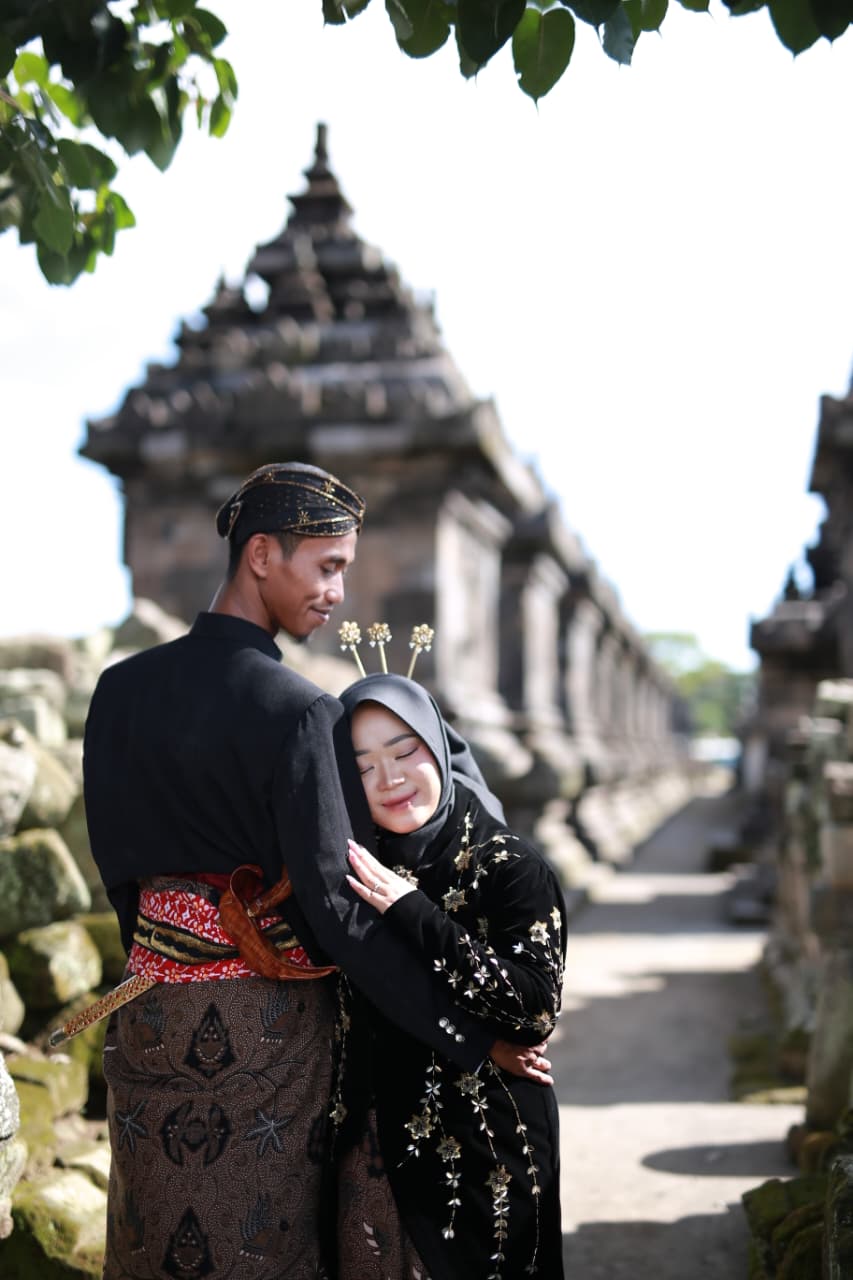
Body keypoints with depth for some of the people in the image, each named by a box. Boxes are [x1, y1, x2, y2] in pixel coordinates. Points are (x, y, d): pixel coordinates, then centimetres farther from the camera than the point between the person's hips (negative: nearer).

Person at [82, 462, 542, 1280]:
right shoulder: (300, 714, -19)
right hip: (272, 1018, -5)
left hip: (156, 1004, 5)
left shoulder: (121, 691, -1)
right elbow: (336, 904, -21)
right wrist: (471, 1039, -16)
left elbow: (116, 860, 6)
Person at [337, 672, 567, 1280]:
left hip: (487, 1149, -4)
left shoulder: (512, 866, -13)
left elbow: (538, 1007, -23)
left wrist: (414, 916, -24)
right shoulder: (354, 870, 1)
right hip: (375, 1144, 4)